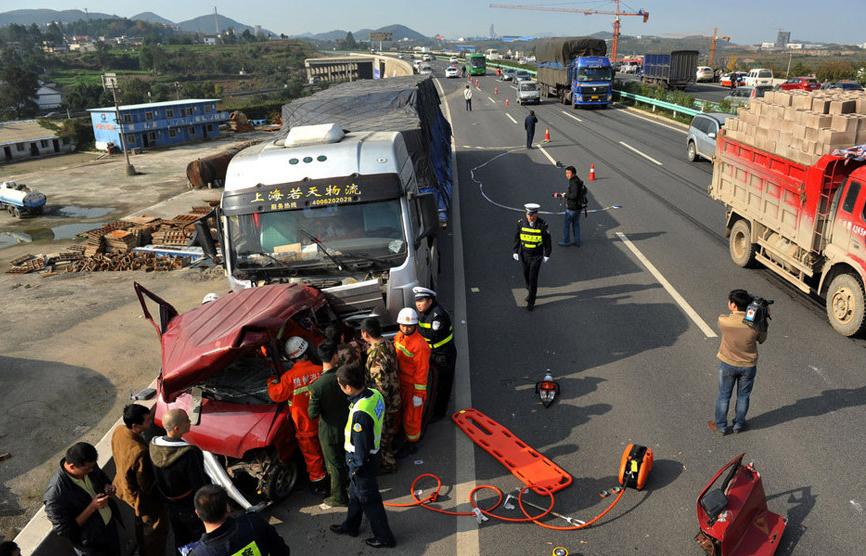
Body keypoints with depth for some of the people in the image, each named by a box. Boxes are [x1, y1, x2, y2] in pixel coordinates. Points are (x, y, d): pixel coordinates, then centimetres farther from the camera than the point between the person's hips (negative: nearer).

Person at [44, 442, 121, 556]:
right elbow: (64, 530, -26)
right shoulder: (55, 494, -35)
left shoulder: (88, 465, -16)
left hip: (110, 524, 6)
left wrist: (108, 487, -15)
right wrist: (92, 507, -32)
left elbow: (103, 478, 7)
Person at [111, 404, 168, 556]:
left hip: (126, 488, 8)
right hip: (142, 498, -8)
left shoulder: (118, 431, -19)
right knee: (157, 531, 18)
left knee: (140, 524, 33)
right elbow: (147, 486, -30)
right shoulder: (139, 452, -43)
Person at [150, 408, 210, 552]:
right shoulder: (190, 454, -37)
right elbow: (201, 485, -26)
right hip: (191, 508, -6)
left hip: (170, 505, 6)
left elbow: (154, 476, -1)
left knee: (180, 539, 29)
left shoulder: (153, 445, -17)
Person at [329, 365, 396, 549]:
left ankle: (384, 537, 29)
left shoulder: (360, 412, -36)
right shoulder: (375, 394, -10)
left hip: (362, 460, -9)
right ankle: (351, 525, 49)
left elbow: (361, 445, -26)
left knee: (369, 500, 12)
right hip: (372, 452, 9)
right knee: (355, 492, 28)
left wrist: (356, 467, -10)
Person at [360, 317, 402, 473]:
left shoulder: (376, 356, -33)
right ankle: (389, 454, 48)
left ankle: (387, 464, 31)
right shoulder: (387, 344, -5)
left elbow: (381, 386, -29)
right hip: (393, 398, 9)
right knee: (389, 430, 28)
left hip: (383, 403, -9)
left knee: (382, 435, 13)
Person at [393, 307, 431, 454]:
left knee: (411, 416, 8)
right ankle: (417, 433, 47)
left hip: (414, 386, -8)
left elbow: (422, 371, -23)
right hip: (401, 382, 8)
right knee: (404, 410, 24)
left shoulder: (420, 345, -28)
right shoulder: (398, 337, -2)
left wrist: (419, 394, -19)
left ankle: (412, 443, 30)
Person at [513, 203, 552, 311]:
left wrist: (547, 255, -1)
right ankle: (530, 292, 43)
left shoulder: (542, 225, -16)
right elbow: (517, 238, 2)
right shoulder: (521, 223, -9)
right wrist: (515, 252, 3)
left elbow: (547, 240, -5)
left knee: (533, 278, -6)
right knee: (526, 276, 17)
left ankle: (531, 301, 5)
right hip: (524, 255, 3)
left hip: (537, 256, -3)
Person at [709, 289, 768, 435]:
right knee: (743, 396, 22)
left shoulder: (723, 321, -25)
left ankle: (721, 426, 30)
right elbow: (762, 340, -2)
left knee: (724, 396, 18)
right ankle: (739, 424, 38)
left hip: (727, 364, -1)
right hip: (748, 366, 1)